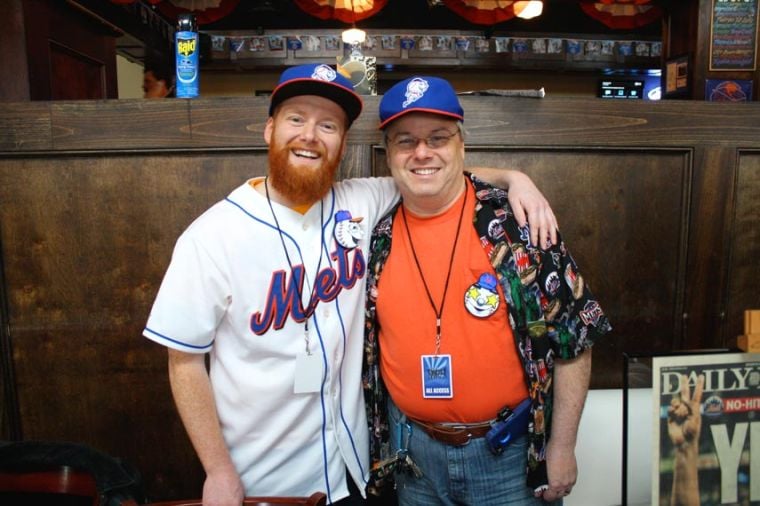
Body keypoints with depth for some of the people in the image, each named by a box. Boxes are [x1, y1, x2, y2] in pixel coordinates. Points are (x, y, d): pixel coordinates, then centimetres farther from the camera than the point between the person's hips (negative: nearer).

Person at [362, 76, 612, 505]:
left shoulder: (516, 222, -14)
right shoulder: (378, 236, -3)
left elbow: (574, 338, -9)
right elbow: (365, 346, 7)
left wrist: (561, 447, -5)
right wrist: (378, 438, 9)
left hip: (512, 450, -2)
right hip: (413, 451, 3)